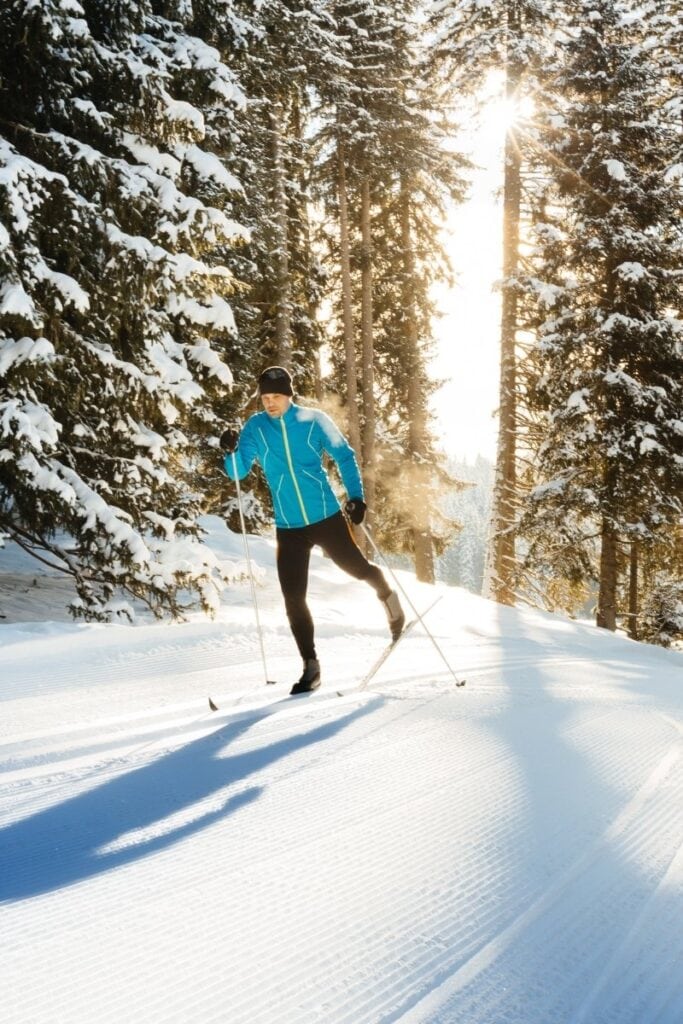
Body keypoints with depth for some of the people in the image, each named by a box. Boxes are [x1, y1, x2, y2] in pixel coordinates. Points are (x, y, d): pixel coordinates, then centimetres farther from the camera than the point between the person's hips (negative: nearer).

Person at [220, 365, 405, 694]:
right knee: (293, 598, -1)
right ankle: (311, 666, 13)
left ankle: (387, 596, 47)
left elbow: (344, 456, 4)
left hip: (326, 517, -1)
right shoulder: (255, 427, -1)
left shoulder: (314, 420, -5)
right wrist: (231, 451, -25)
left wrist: (355, 495, -6)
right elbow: (238, 472, -4)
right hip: (289, 527, 2)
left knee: (357, 568, 11)